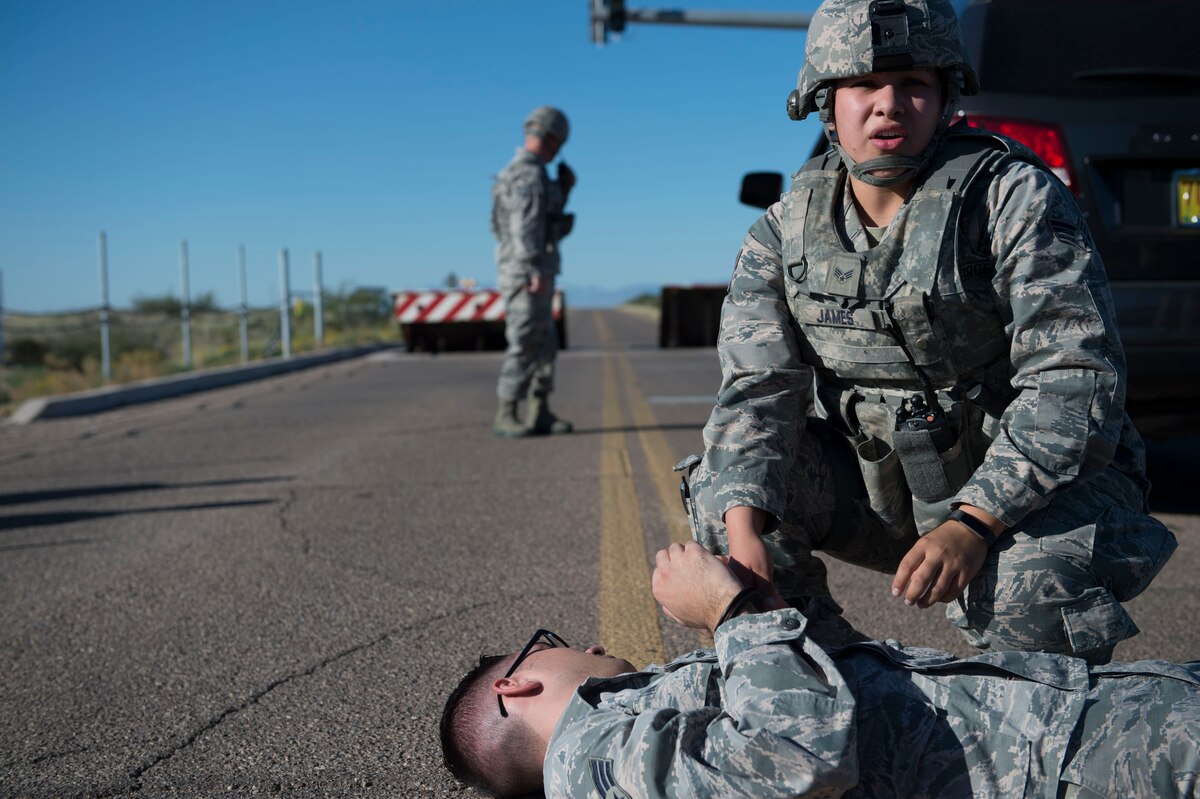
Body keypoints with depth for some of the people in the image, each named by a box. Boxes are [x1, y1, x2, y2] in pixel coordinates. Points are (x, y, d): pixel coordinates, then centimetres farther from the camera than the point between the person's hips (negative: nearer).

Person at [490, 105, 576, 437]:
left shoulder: (520, 172, 19)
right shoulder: (530, 174, -14)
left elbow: (548, 219, 28)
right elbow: (525, 226, -24)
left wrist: (564, 189, 17)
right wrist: (536, 271, -30)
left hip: (535, 273, 10)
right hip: (527, 273, -10)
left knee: (544, 345, 12)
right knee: (524, 345, -9)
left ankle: (540, 415, 14)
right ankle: (506, 416, -5)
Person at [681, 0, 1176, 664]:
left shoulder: (1016, 197, -16)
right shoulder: (782, 234, -3)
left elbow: (1075, 378, -22)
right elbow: (758, 389, -10)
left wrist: (973, 524, -34)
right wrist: (743, 526, -29)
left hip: (1039, 479, -4)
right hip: (880, 481, 4)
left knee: (1030, 590, -35)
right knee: (720, 489, -11)